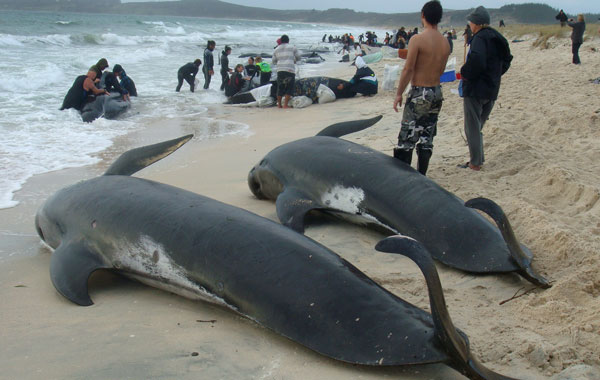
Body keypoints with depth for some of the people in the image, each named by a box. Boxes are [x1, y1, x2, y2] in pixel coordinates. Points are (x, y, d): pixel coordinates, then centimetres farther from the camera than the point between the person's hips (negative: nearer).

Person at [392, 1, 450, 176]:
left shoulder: (417, 39, -15)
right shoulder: (445, 42, 5)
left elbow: (408, 69, -15)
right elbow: (441, 71, 13)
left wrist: (399, 94, -8)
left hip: (419, 94, -6)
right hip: (437, 92, 6)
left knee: (407, 137, 0)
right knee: (427, 138, 12)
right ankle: (421, 176, 17)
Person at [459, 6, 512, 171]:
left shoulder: (480, 38, -16)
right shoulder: (497, 38, 11)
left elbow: (476, 61, -31)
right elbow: (506, 61, 20)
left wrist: (465, 74, -15)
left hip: (475, 89, -9)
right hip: (492, 90, 9)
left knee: (472, 127, 1)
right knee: (478, 126, 19)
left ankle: (475, 162, 5)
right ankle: (478, 159, 23)